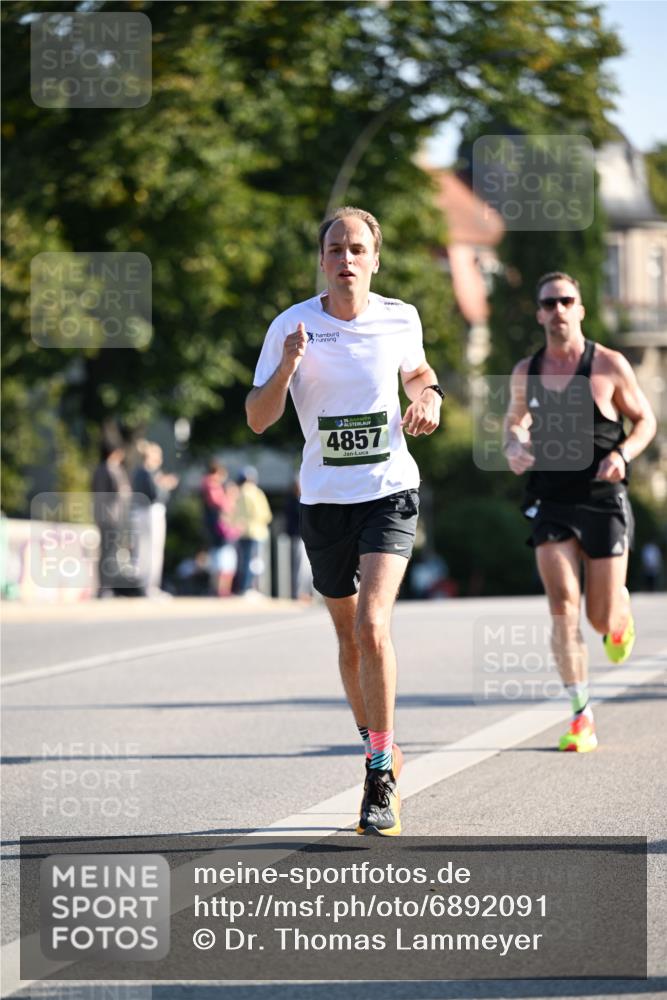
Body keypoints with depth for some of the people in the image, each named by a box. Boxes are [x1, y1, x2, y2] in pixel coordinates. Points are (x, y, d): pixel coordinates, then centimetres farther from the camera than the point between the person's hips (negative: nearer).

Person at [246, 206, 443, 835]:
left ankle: (382, 776, -13)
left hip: (390, 492, -1)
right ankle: (378, 748, 34)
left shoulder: (400, 320, -1)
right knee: (349, 637, 11)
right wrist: (287, 365, -22)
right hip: (324, 499, 1)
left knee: (372, 624, -19)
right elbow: (258, 419, -6)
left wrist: (429, 400, -1)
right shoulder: (292, 326, -6)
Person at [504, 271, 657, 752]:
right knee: (563, 607, -14)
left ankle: (621, 611, 42)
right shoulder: (526, 372, 3)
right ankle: (582, 716, -10)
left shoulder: (609, 365, -5)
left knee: (602, 619, 2)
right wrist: (514, 446, -2)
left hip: (603, 498, -2)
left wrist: (623, 453, -14)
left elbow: (645, 420, 5)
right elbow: (516, 419, 21)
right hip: (551, 504, 2)